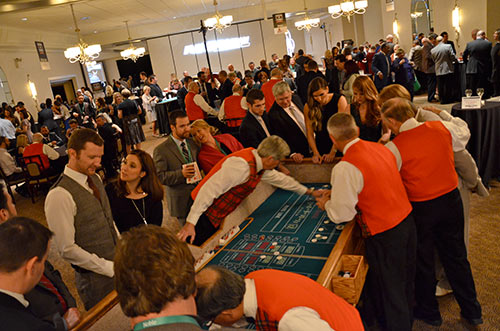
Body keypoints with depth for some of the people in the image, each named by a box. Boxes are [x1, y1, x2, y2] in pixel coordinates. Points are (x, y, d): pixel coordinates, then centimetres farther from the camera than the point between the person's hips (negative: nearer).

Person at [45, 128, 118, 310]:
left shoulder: (95, 179, 3)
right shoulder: (60, 195, -22)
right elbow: (67, 249, -21)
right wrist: (110, 268, -17)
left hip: (116, 263, 7)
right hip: (95, 278, -7)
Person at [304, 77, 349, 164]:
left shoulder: (339, 100, -4)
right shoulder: (308, 107, 1)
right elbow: (310, 133, -1)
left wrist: (332, 153, -13)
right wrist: (316, 153, -13)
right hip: (321, 149, 1)